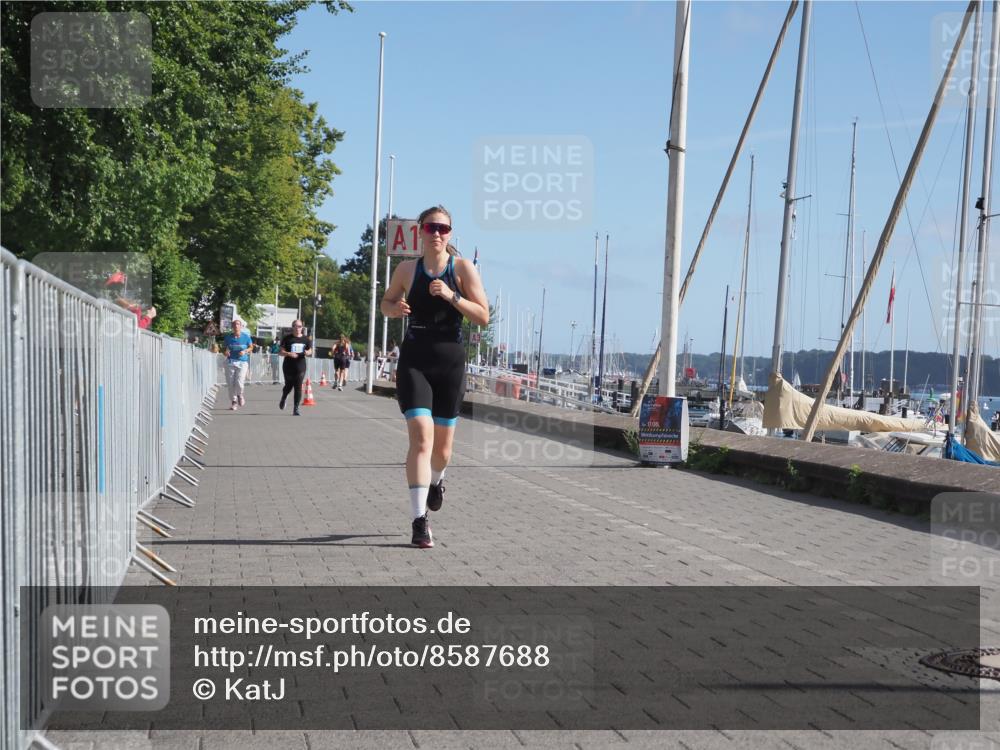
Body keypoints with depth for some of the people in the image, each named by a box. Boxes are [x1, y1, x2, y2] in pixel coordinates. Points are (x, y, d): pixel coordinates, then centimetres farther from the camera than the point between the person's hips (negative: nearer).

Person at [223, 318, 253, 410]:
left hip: (242, 362, -1)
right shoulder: (228, 337, 2)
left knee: (239, 382, -14)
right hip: (230, 362, 2)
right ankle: (233, 401, 18)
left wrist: (245, 351, -9)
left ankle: (240, 395, 20)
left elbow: (251, 347, 11)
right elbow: (224, 347, 11)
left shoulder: (245, 336, 0)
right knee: (231, 383, 1)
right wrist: (226, 352, -12)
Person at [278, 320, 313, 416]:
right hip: (288, 366, -1)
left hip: (300, 367, 1)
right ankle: (283, 399, 41)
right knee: (289, 386, 8)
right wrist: (289, 353, -19)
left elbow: (310, 352, 15)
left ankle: (296, 409, -3)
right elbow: (280, 352, 0)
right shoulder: (287, 338, 1)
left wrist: (308, 353, -9)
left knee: (298, 387, -6)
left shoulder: (306, 339, 7)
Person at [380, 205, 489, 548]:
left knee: (442, 443, 13)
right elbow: (386, 303, 19)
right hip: (414, 359, -1)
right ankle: (419, 521, -17)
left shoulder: (463, 268, -2)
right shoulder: (407, 269, 3)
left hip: (450, 360, 1)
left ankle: (436, 480, 49)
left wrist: (452, 296, -20)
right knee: (421, 436, -17)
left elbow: (483, 317, -6)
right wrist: (396, 308, -5)